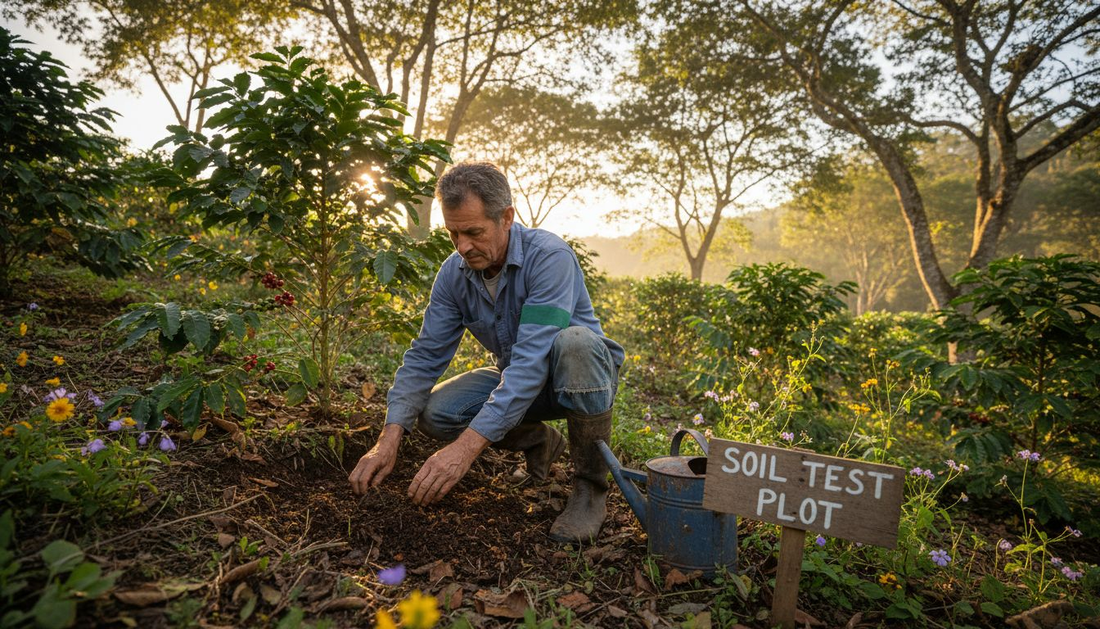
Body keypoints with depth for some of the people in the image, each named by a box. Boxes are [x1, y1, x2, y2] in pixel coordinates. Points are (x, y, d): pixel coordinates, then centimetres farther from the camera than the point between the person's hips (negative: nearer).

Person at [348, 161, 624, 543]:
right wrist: (389, 441, -24)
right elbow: (425, 357, -10)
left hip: (588, 378, -5)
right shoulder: (454, 273, -10)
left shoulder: (549, 257, -30)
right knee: (434, 413, -16)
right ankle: (539, 444, 11)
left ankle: (590, 486, -20)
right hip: (515, 379, 6)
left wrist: (467, 446, -46)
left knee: (574, 341, -39)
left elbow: (532, 359, -39)